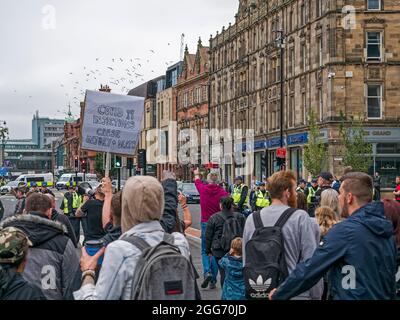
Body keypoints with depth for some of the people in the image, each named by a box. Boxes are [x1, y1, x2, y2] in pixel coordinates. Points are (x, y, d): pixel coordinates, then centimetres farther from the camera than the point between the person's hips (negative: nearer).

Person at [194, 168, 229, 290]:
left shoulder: (203, 189, -2)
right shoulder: (223, 193, -7)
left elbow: (197, 181, 22)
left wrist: (196, 174, 44)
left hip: (205, 223, 0)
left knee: (205, 252, 11)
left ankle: (207, 272, -13)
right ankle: (213, 281, 9)